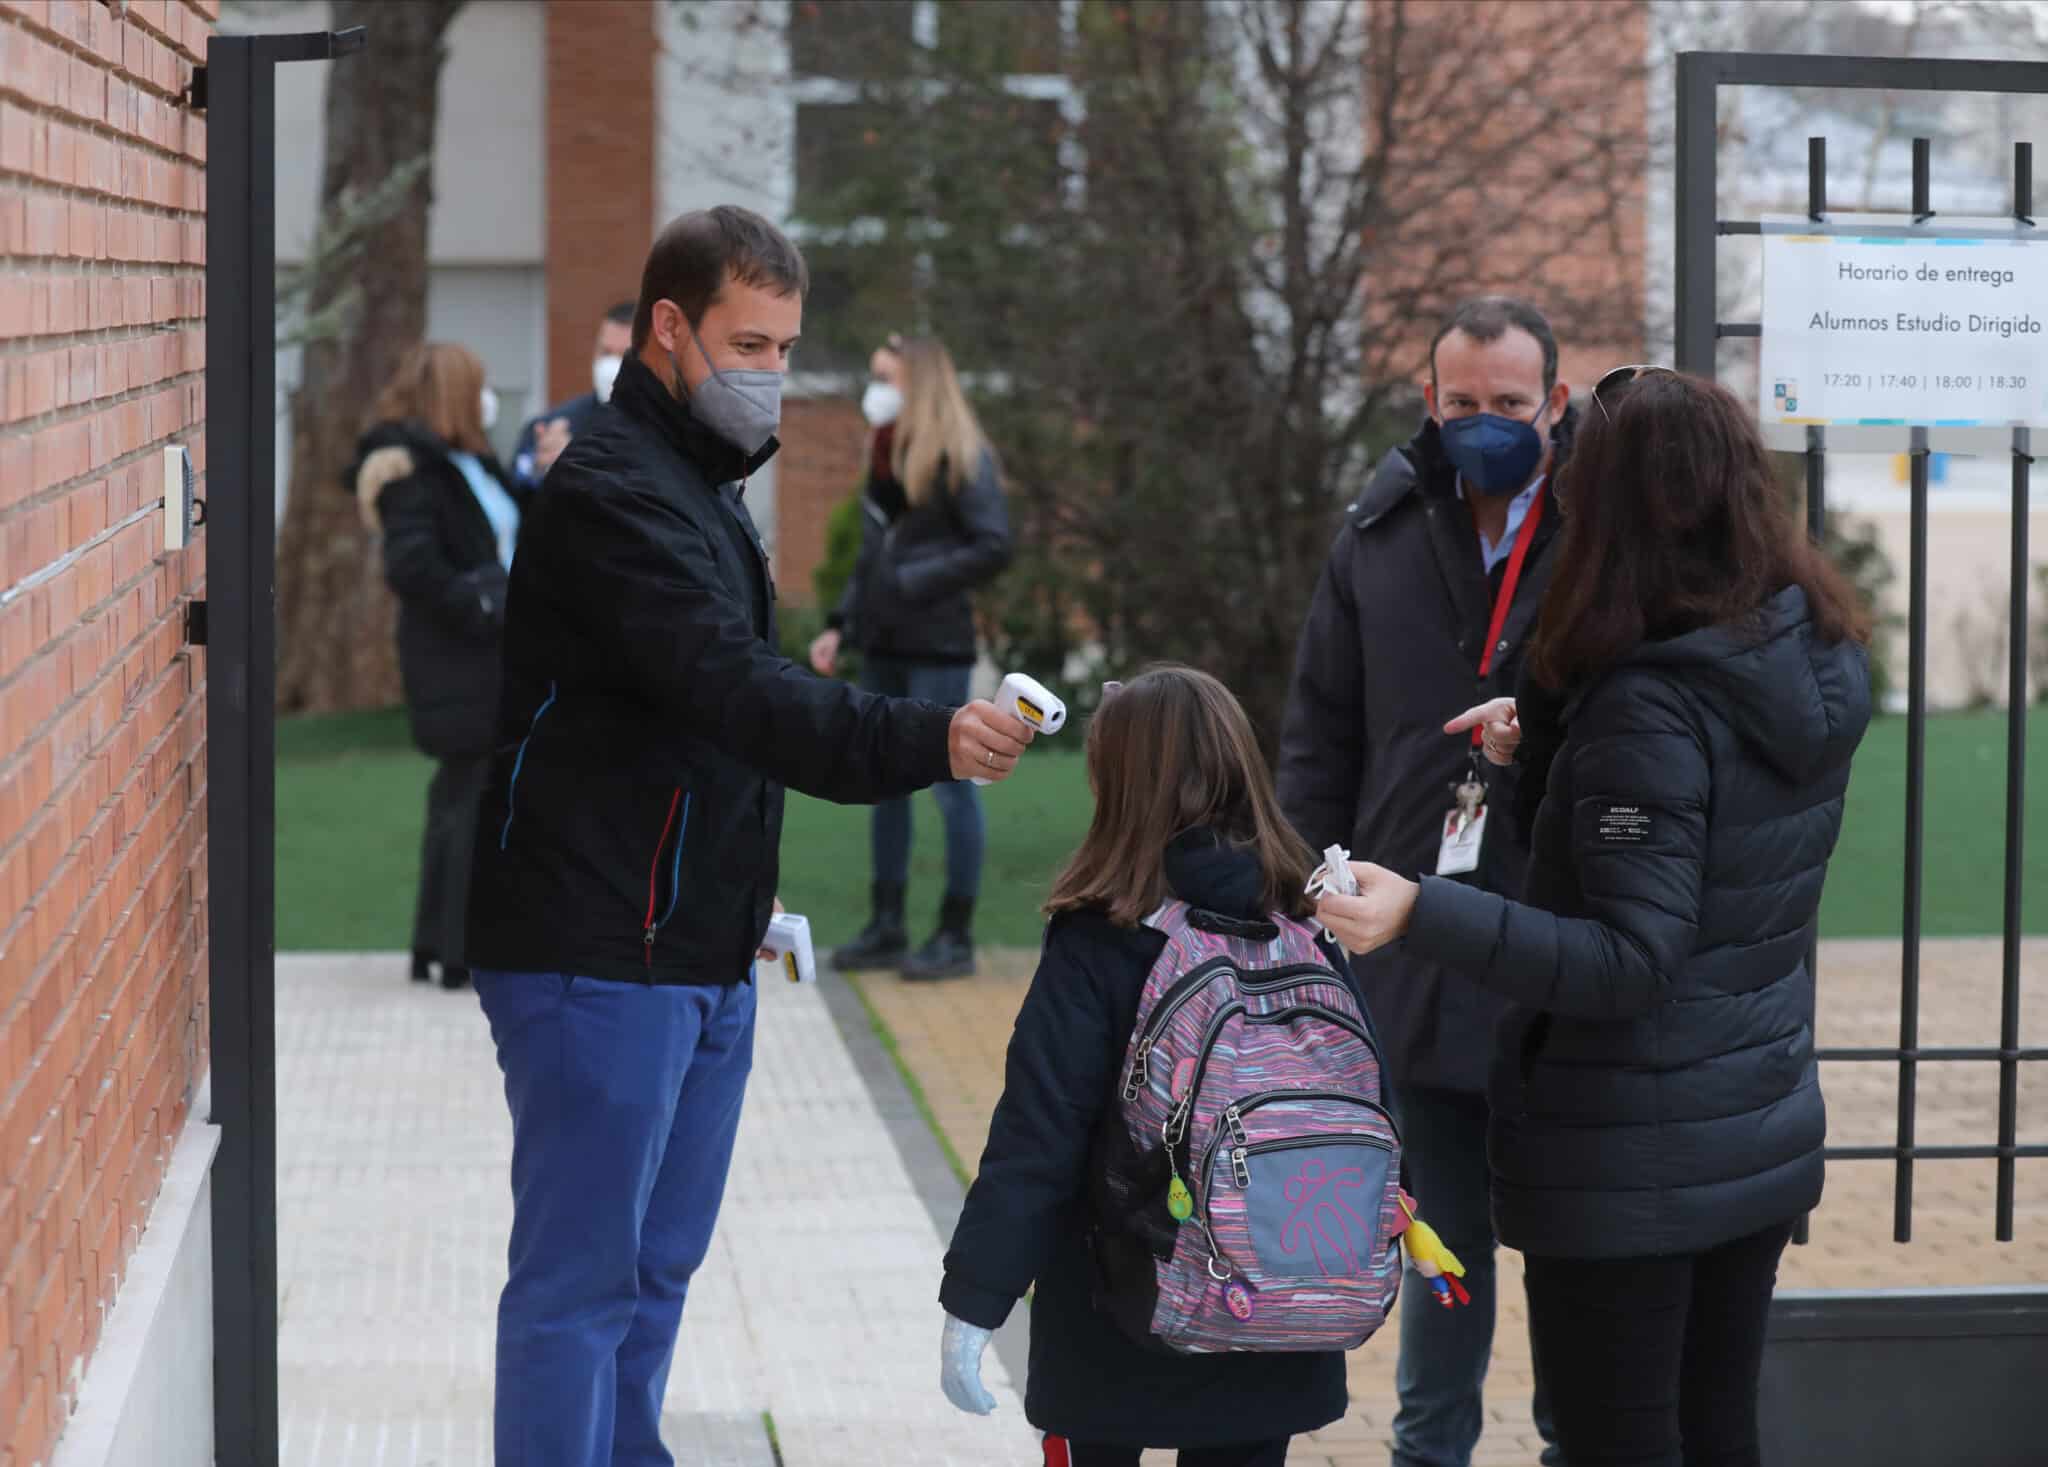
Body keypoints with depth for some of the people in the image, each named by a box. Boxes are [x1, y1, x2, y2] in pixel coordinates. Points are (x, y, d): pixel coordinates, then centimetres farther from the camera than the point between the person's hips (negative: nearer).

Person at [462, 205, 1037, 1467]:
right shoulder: (614, 489, -16)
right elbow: (733, 691, -29)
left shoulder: (704, 484, 16)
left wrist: (743, 895, 16)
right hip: (599, 958, -10)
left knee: (658, 1269, 16)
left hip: (699, 957, 10)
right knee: (580, 1280, -5)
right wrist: (927, 740, -40)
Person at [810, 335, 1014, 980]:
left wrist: (913, 584, -18)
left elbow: (993, 549, -15)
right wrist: (840, 624, 10)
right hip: (883, 646, 8)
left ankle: (956, 936, 3)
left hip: (936, 648, -8)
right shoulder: (885, 454, 14)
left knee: (950, 783, -3)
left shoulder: (961, 458, -9)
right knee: (884, 783, 10)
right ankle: (887, 927, 17)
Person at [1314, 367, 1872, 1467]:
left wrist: (1421, 914, -34)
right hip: (1763, 1138, 8)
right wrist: (1549, 744, 9)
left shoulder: (1649, 706, -24)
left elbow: (1629, 960, -27)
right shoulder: (1816, 664, 0)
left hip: (1627, 1161, -8)